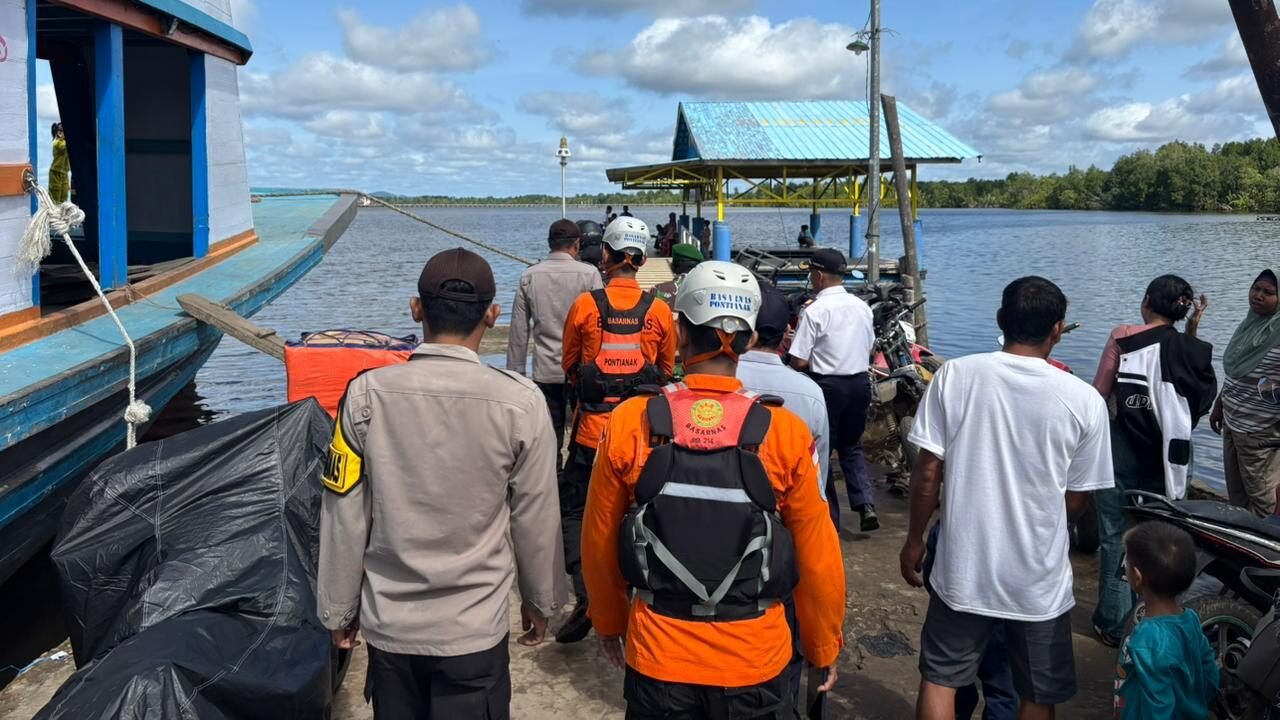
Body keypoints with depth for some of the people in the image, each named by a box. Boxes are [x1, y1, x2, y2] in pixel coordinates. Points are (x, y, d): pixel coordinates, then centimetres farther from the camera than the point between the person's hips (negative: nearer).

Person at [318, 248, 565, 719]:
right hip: (474, 628, -2)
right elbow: (536, 520, -5)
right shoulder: (519, 402, -14)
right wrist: (540, 601, 12)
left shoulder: (368, 394, -11)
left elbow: (344, 516, -4)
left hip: (388, 622, 2)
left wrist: (338, 608, 10)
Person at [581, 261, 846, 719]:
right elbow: (817, 557, -7)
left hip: (658, 656, 1)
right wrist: (823, 646, 10)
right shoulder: (785, 434, -14)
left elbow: (600, 543, -2)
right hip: (755, 661, 0)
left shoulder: (629, 424, -12)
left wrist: (608, 621, 16)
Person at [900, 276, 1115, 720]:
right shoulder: (1084, 400, -10)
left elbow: (928, 471, -8)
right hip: (1039, 578, 0)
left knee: (939, 678, 17)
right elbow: (1076, 500, -2)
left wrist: (915, 541, 6)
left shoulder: (955, 375, -10)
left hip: (963, 568, 0)